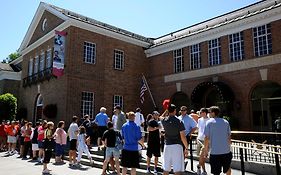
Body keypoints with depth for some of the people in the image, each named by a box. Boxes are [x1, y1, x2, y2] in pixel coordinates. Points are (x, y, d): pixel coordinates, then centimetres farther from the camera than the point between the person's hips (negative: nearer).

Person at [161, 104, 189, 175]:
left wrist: (166, 110, 31)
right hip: (177, 146, -4)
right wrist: (186, 148, -1)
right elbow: (183, 137, -9)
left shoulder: (164, 121, 1)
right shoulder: (179, 122, -9)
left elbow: (161, 117, 28)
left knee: (166, 169, 13)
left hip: (167, 146, 4)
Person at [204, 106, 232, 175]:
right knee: (227, 169, 24)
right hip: (226, 151, 4)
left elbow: (207, 138, -7)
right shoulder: (226, 122, 7)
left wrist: (206, 151, 1)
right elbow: (229, 137, 10)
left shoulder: (209, 122, -4)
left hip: (214, 152, -3)